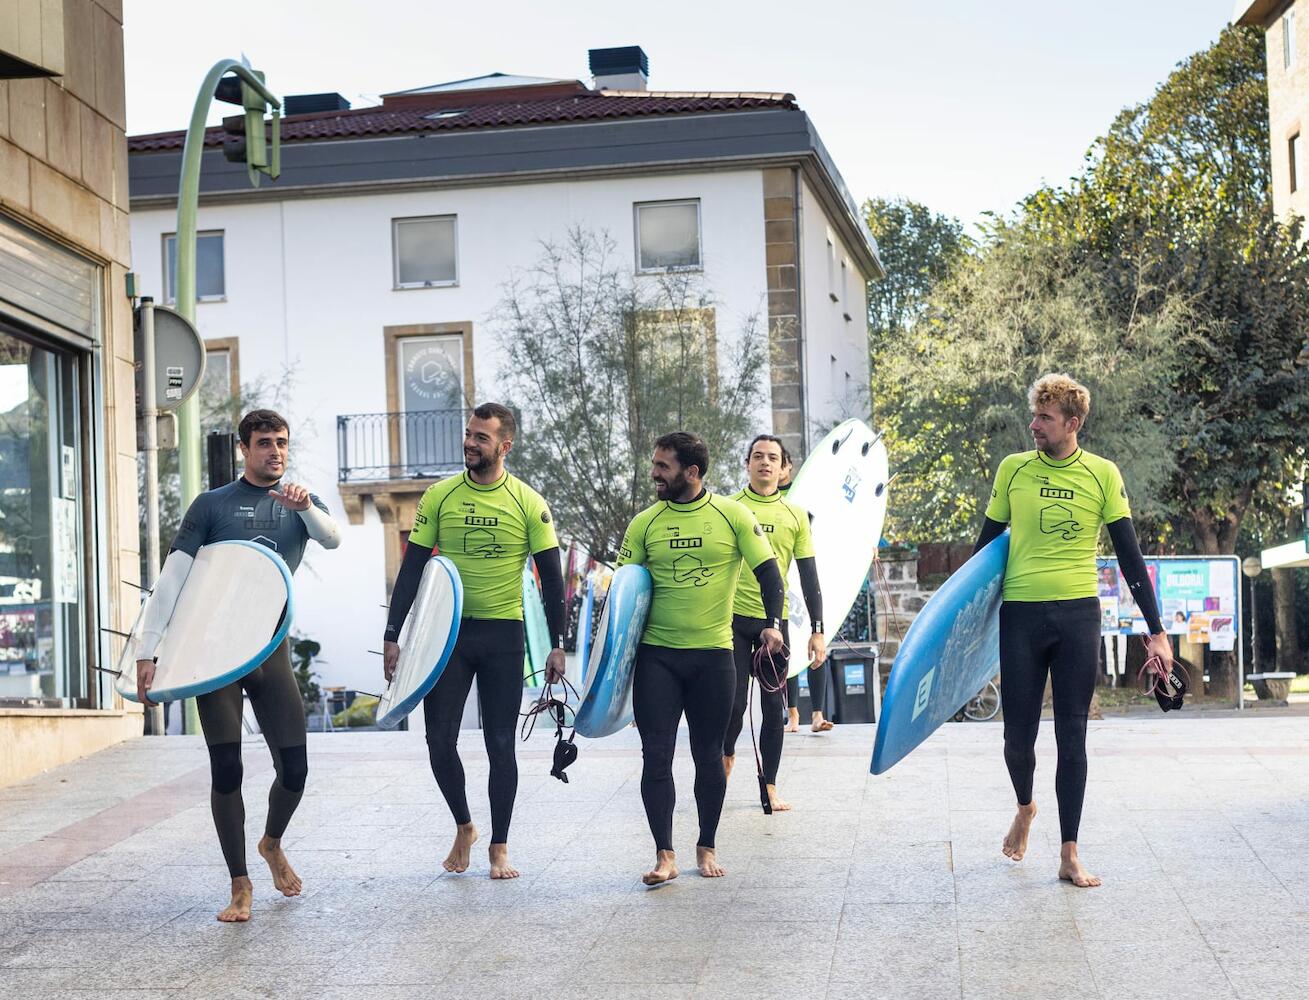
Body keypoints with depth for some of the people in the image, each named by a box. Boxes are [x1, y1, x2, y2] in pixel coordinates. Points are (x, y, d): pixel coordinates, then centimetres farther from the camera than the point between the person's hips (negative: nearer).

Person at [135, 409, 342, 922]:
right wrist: (147, 652, -13)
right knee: (226, 770, -5)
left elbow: (333, 538, -12)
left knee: (294, 769, -1)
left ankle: (272, 843, 30)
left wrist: (307, 508, -34)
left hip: (272, 649, 3)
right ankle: (240, 885, 6)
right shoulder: (212, 505, 0)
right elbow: (172, 577, -5)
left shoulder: (301, 504, 9)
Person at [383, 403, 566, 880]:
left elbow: (551, 576, 1)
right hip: (447, 630, 1)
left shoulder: (528, 503, -2)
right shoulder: (439, 496, 1)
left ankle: (499, 847, 13)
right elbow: (412, 568, 3)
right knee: (440, 740, -1)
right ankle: (464, 826, 24)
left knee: (500, 744, 2)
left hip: (504, 634, -1)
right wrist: (392, 635, -2)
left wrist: (557, 644, -3)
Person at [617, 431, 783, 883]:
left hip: (713, 654, -1)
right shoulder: (645, 522, 2)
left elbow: (767, 571, -2)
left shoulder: (732, 515, -2)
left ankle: (707, 847, 23)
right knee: (656, 756, -4)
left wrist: (773, 622, -16)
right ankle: (664, 855, 2)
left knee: (708, 756, 8)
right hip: (656, 655, 1)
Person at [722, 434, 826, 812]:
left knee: (773, 707, 5)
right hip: (735, 618, -2)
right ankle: (727, 754, 26)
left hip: (775, 620, 2)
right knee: (734, 702, -5)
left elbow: (809, 576, 8)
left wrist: (817, 631, 3)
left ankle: (770, 787, 15)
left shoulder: (795, 515, 7)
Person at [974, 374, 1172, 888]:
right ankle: (1025, 807, 35)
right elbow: (987, 543, 11)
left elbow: (1129, 554, 3)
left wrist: (1155, 630, 0)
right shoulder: (1013, 470, 3)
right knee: (1018, 734, 4)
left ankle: (1069, 855, 8)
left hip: (1078, 615, -1)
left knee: (1072, 736, 2)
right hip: (1021, 614, 1)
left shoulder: (1102, 474, 0)